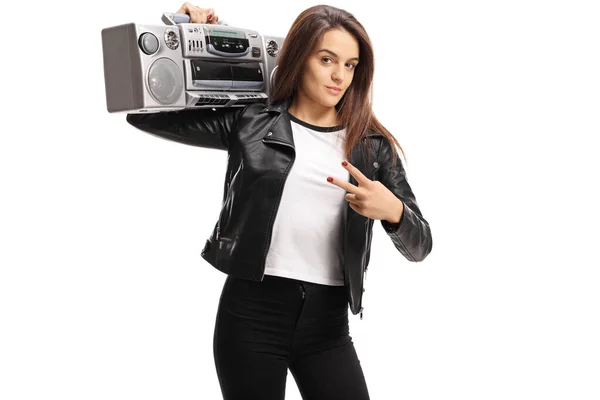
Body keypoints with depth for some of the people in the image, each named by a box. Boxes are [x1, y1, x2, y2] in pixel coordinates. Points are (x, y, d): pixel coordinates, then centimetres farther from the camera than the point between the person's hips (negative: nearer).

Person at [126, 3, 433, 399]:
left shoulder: (373, 145, 7)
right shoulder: (249, 121, 3)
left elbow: (419, 245, 4)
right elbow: (145, 114, 7)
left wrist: (393, 210, -18)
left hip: (327, 319, 2)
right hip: (251, 310, -1)